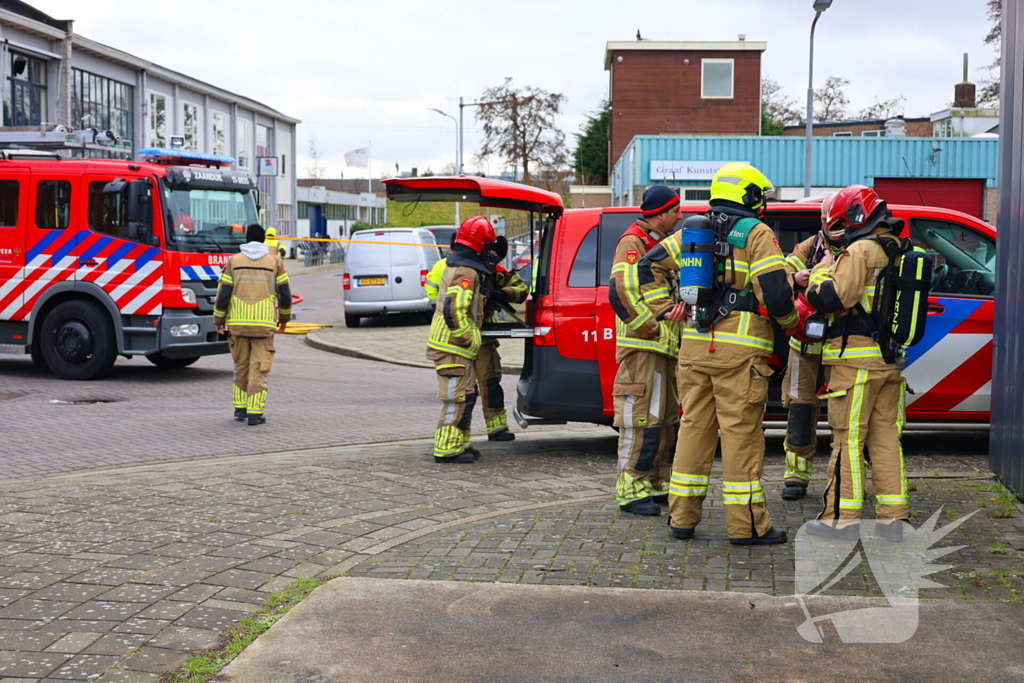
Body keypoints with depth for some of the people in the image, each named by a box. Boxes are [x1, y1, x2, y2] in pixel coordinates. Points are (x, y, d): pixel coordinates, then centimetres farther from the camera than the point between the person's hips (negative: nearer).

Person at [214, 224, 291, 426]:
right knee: (258, 369, 0)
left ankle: (240, 407, 21)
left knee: (241, 367, 16)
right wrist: (284, 318, 20)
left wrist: (219, 320, 13)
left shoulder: (234, 261, 5)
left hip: (238, 324, 2)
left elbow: (223, 294, 2)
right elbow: (285, 294, 5)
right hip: (265, 324, -2)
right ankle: (255, 412, -4)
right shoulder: (275, 262, 4)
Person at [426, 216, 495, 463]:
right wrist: (469, 339, -20)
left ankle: (460, 444, 23)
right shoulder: (466, 273, -18)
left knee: (467, 396, 17)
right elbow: (454, 310, -28)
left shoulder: (455, 266, 16)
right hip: (453, 348, -10)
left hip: (453, 346, 10)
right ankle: (446, 449, -3)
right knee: (457, 398, -6)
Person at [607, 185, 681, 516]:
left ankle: (659, 484, 23)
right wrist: (649, 328, -21)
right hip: (642, 348, -10)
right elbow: (620, 291, -24)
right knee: (642, 418, -9)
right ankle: (631, 491, -5)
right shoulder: (633, 242, -10)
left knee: (667, 418, 14)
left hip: (666, 347, 10)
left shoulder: (661, 243, 20)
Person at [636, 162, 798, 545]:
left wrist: (665, 310, 15)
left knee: (694, 428, 11)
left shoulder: (692, 231, 14)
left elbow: (649, 267, 16)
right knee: (741, 433, -2)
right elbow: (775, 291, -13)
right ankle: (746, 525, 2)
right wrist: (791, 321, 5)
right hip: (739, 350, -6)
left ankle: (682, 518, 16)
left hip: (694, 346, 6)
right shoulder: (756, 234, -5)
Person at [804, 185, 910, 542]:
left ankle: (842, 517, 2)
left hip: (856, 359, -8)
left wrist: (820, 273, -1)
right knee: (886, 435, 11)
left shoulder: (860, 251, -13)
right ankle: (892, 517, 14)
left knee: (849, 438, -2)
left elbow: (831, 299, -18)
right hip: (890, 358, 8)